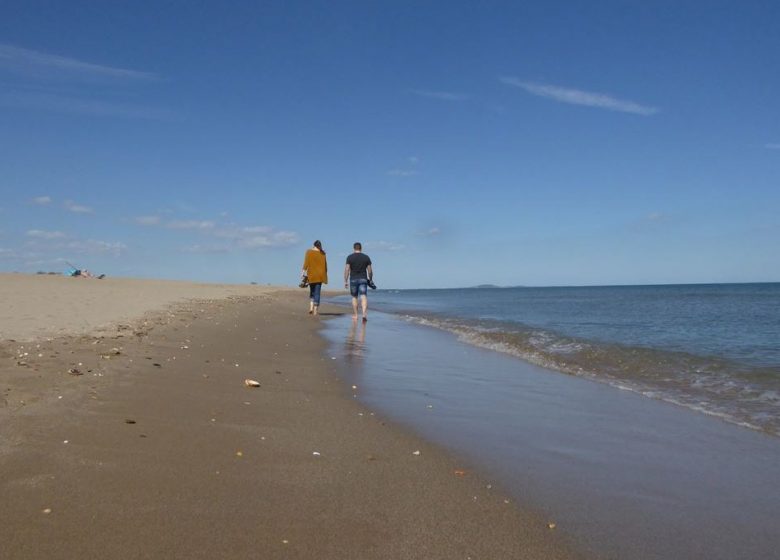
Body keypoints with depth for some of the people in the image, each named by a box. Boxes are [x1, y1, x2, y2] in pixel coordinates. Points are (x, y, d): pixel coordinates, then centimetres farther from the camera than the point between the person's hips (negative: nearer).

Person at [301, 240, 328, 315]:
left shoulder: (309, 252, 0)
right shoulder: (322, 253, 5)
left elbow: (306, 263, -9)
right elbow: (325, 265, 8)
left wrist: (304, 271, -9)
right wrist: (325, 275, 16)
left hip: (312, 275, 0)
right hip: (320, 275, 0)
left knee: (312, 291, 16)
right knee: (317, 292, 3)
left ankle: (311, 308, 0)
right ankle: (315, 310, -1)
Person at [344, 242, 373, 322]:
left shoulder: (350, 257, -1)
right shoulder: (366, 257, 4)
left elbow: (347, 269, -7)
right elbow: (369, 270, 3)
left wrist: (345, 281, -4)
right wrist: (370, 280, 15)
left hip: (353, 279, 0)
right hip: (363, 279, 0)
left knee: (354, 297, 14)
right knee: (363, 297, -7)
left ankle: (355, 315, 19)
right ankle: (364, 314, -26)